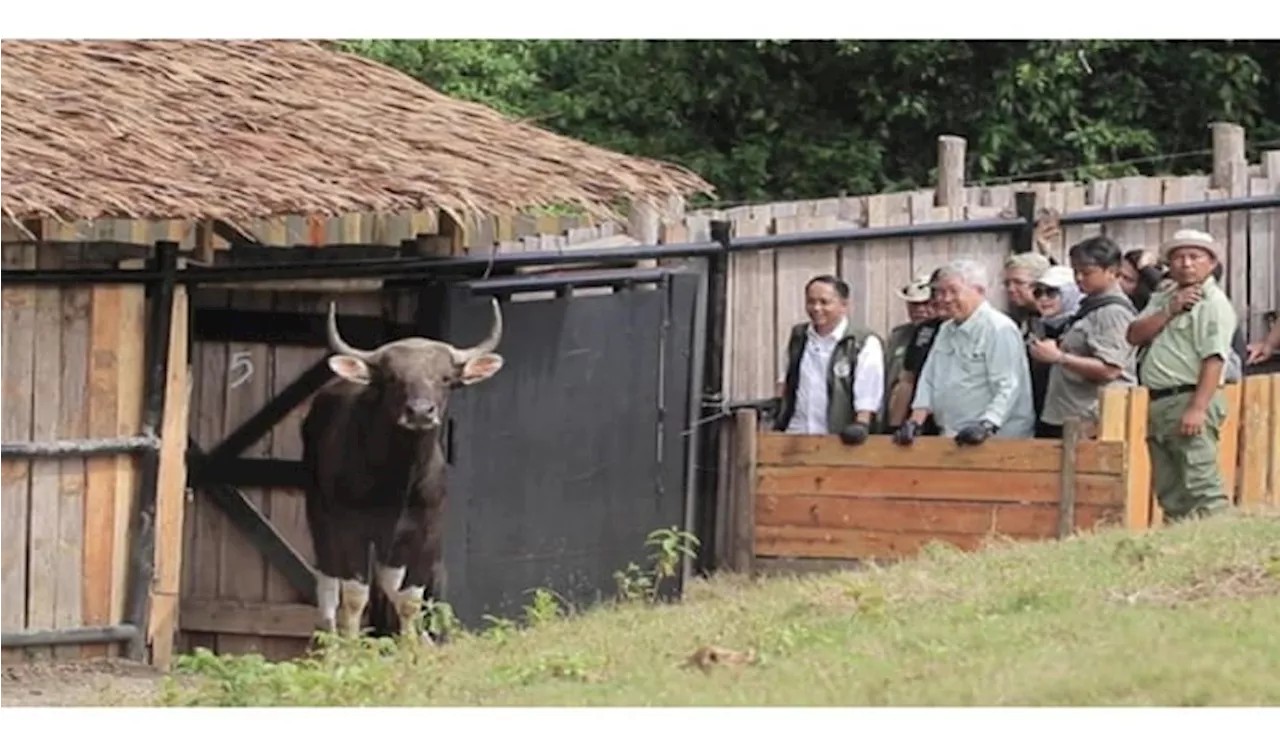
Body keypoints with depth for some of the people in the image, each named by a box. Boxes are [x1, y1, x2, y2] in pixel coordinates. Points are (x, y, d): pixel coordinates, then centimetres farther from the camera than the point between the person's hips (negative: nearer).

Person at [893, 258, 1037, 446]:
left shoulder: (999, 328, -8)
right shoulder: (946, 330, 19)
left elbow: (1007, 388, -16)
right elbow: (929, 379, 20)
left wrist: (985, 427, -26)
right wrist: (915, 422, 8)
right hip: (952, 439, 7)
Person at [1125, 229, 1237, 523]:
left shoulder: (1213, 303, -6)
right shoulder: (1163, 299, 19)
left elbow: (1214, 359, -16)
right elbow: (1134, 335, 7)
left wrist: (1197, 408, -24)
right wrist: (1170, 311, -6)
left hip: (1189, 400, -9)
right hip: (1158, 403, 9)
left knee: (1201, 488, -14)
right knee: (1169, 493, 10)